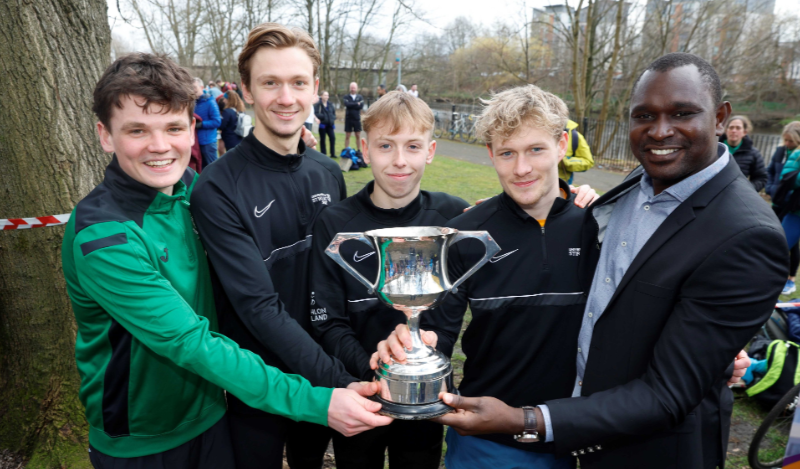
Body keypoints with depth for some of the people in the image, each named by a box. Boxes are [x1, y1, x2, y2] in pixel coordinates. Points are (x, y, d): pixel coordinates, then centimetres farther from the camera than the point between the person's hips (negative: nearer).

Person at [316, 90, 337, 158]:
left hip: (330, 124, 4)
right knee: (322, 139, 4)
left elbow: (334, 112, 19)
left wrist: (333, 118, 3)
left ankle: (333, 154, -1)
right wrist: (322, 116, -21)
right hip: (322, 124, -4)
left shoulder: (330, 104, 10)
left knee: (332, 138, -8)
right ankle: (323, 154, 12)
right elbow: (316, 113, -9)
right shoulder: (319, 104, -5)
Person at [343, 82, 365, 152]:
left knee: (358, 136, 5)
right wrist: (356, 104, -10)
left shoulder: (360, 97, 6)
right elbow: (347, 104, -15)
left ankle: (359, 151, 12)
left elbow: (361, 106, -9)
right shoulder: (346, 97, 3)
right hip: (348, 119, -1)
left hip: (357, 119, 1)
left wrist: (351, 105, -9)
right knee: (347, 136, 4)